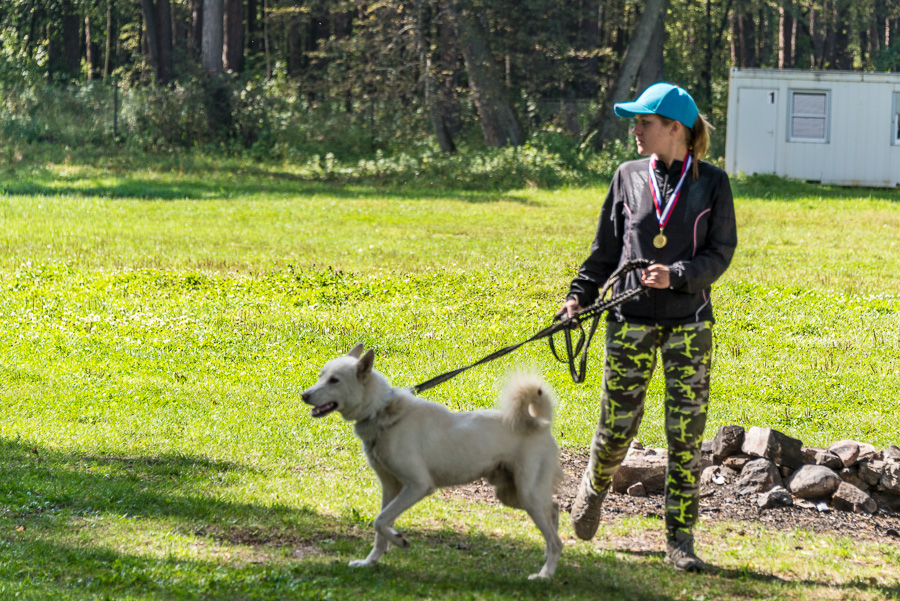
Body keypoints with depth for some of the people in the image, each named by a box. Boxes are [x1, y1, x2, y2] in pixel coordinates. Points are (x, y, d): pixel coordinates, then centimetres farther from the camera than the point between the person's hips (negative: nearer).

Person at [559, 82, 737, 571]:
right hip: (631, 319, 1)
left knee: (686, 434, -3)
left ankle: (680, 539, 5)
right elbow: (606, 247, 12)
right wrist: (580, 294, 2)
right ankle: (595, 486, 36)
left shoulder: (711, 182, 0)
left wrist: (676, 276, -17)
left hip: (688, 323, -1)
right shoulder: (629, 176, 6)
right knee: (616, 426, 4)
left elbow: (720, 253, -2)